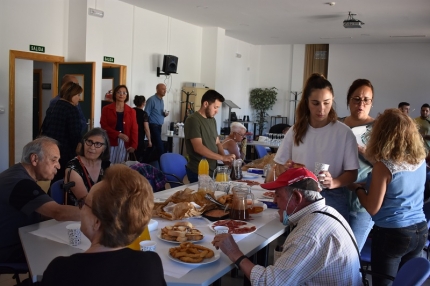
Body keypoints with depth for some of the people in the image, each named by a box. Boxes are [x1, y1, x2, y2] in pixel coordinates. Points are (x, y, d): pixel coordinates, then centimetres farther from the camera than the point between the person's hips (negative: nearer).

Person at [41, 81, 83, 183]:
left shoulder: (52, 108, 12)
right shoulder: (72, 110, -13)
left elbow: (44, 128, 17)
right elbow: (75, 134, -17)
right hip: (64, 152, -8)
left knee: (52, 181, 17)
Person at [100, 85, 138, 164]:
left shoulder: (131, 111, 9)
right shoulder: (106, 109, 6)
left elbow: (134, 129, 5)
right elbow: (104, 126, -3)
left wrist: (133, 145, -7)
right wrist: (118, 134, -15)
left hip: (125, 143, 1)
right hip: (110, 142, -1)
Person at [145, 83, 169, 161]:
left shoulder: (161, 100, 15)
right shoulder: (151, 100, -12)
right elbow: (146, 114, -14)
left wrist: (165, 114, 1)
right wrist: (148, 127, -17)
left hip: (159, 126, 8)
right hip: (153, 126, -8)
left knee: (153, 145, 12)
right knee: (160, 146, -12)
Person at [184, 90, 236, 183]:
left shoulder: (212, 120, 11)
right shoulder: (193, 120, -15)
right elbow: (198, 148, -23)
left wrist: (225, 158, -3)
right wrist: (222, 157, -24)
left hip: (212, 170, 8)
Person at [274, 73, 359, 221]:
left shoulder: (344, 133, -6)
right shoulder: (295, 131, 3)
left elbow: (352, 173, -4)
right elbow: (280, 166, 7)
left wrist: (334, 182, -25)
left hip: (332, 200, -2)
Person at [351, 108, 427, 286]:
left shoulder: (383, 166, -20)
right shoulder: (420, 159, -2)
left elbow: (372, 208, -15)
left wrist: (358, 188, 1)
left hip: (391, 233, -6)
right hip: (420, 230, 6)